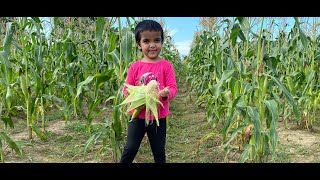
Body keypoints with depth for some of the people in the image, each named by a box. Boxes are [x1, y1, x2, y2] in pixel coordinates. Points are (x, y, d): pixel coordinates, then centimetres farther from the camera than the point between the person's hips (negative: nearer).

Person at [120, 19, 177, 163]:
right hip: (138, 115, 1)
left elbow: (173, 88, -8)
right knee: (129, 150, 10)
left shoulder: (166, 65, -7)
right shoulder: (135, 67, -3)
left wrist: (166, 93, -31)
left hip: (159, 117, 0)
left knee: (159, 153, 15)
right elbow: (126, 88, 2)